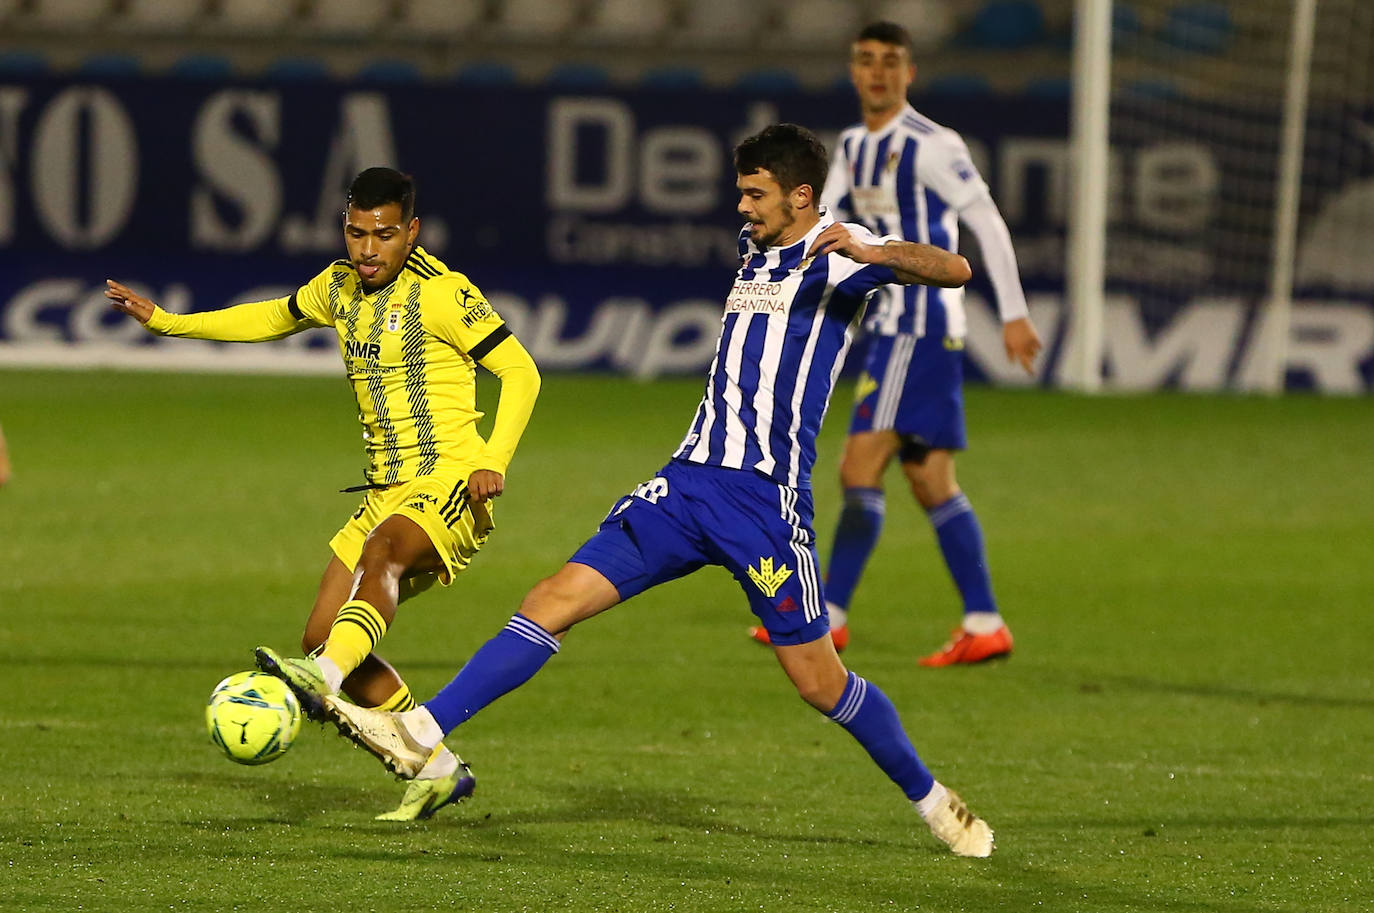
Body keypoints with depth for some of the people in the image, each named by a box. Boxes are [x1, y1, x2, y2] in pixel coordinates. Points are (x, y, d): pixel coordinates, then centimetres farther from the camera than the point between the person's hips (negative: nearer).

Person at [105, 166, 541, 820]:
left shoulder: (443, 294, -9)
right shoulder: (339, 287, 12)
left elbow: (520, 372, -10)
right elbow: (276, 317, 32)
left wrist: (492, 461, -23)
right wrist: (165, 322, 30)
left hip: (451, 483, -8)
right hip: (388, 491, 8)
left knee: (379, 553, -38)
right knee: (323, 637, -1)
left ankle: (324, 679, -62)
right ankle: (439, 769, 8)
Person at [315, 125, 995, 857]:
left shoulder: (835, 254, -6)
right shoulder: (754, 247, 16)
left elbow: (953, 269, -24)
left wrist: (874, 254, -38)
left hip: (766, 500, -7)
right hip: (689, 483, 7)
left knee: (817, 680, -1)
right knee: (555, 599, -5)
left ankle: (929, 798, 21)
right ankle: (421, 735, -10)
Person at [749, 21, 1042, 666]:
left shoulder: (931, 146, -9)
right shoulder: (853, 148, 16)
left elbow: (987, 222, -11)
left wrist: (1014, 314, -13)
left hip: (921, 324, -9)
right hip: (891, 325, 9)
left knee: (862, 467, -11)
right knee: (931, 484, 6)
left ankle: (828, 616, -8)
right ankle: (984, 625, 6)